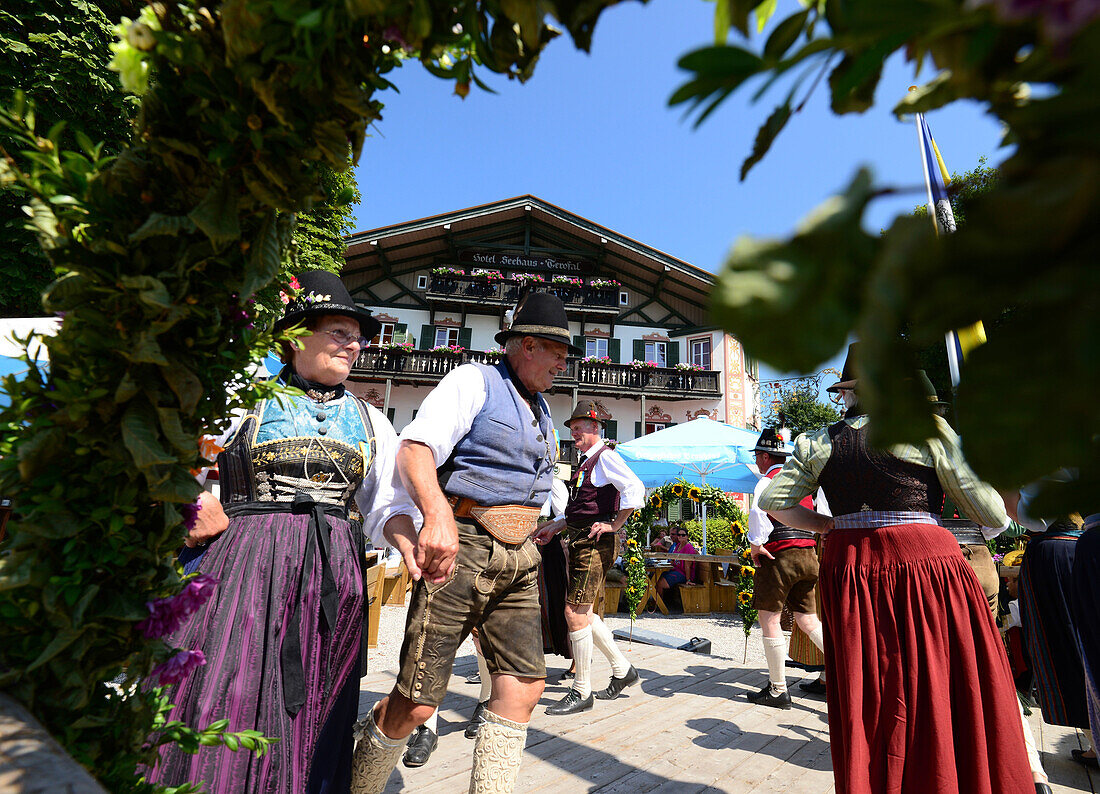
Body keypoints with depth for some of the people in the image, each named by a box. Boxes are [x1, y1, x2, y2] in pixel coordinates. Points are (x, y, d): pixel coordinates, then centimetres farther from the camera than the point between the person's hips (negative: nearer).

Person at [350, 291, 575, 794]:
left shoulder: (542, 410, 20)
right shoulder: (474, 381, -4)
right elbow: (414, 448, -19)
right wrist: (438, 514, -35)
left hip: (520, 559, 7)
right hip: (460, 546, -7)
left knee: (524, 688, 1)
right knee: (415, 703, 0)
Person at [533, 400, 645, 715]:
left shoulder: (605, 457, -10)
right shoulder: (586, 462, 19)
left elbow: (635, 489, -24)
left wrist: (614, 525, -20)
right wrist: (554, 527, 18)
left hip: (595, 544, -10)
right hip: (579, 541, 10)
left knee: (575, 613, -6)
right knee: (582, 613, 15)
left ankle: (581, 692, 8)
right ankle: (622, 670, 31)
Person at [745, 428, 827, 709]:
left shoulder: (767, 481, -7)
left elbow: (757, 512, -25)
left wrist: (756, 544, -15)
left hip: (779, 555, -8)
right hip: (808, 554, 8)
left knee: (769, 619, 1)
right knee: (808, 620, 14)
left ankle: (778, 691, 7)